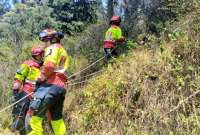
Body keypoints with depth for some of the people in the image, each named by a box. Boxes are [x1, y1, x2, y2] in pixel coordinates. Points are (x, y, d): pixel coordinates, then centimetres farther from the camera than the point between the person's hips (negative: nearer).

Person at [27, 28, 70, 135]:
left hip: (51, 85, -10)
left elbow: (49, 65, -17)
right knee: (57, 118, 16)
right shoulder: (63, 51, 30)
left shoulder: (53, 47, 2)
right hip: (61, 86, 10)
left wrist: (41, 77, -6)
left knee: (34, 114, -12)